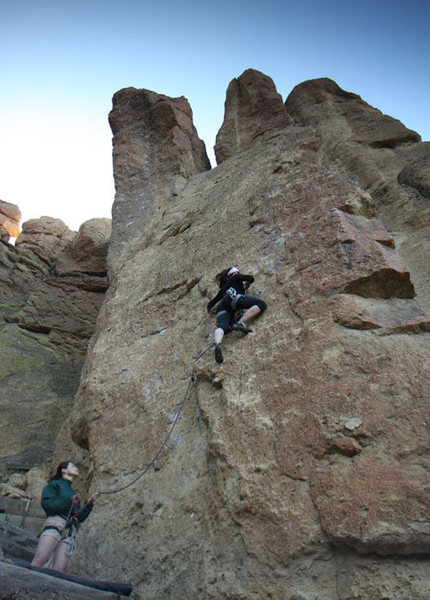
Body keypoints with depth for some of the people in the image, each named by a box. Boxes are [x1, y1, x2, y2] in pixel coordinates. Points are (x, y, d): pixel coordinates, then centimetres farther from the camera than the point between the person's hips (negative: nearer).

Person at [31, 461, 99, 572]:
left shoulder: (73, 493, 33)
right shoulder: (54, 484, 16)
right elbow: (46, 503, -4)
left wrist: (90, 503, 14)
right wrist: (69, 501, -10)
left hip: (70, 532, 5)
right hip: (55, 524, -5)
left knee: (59, 570, -11)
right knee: (39, 560, -24)